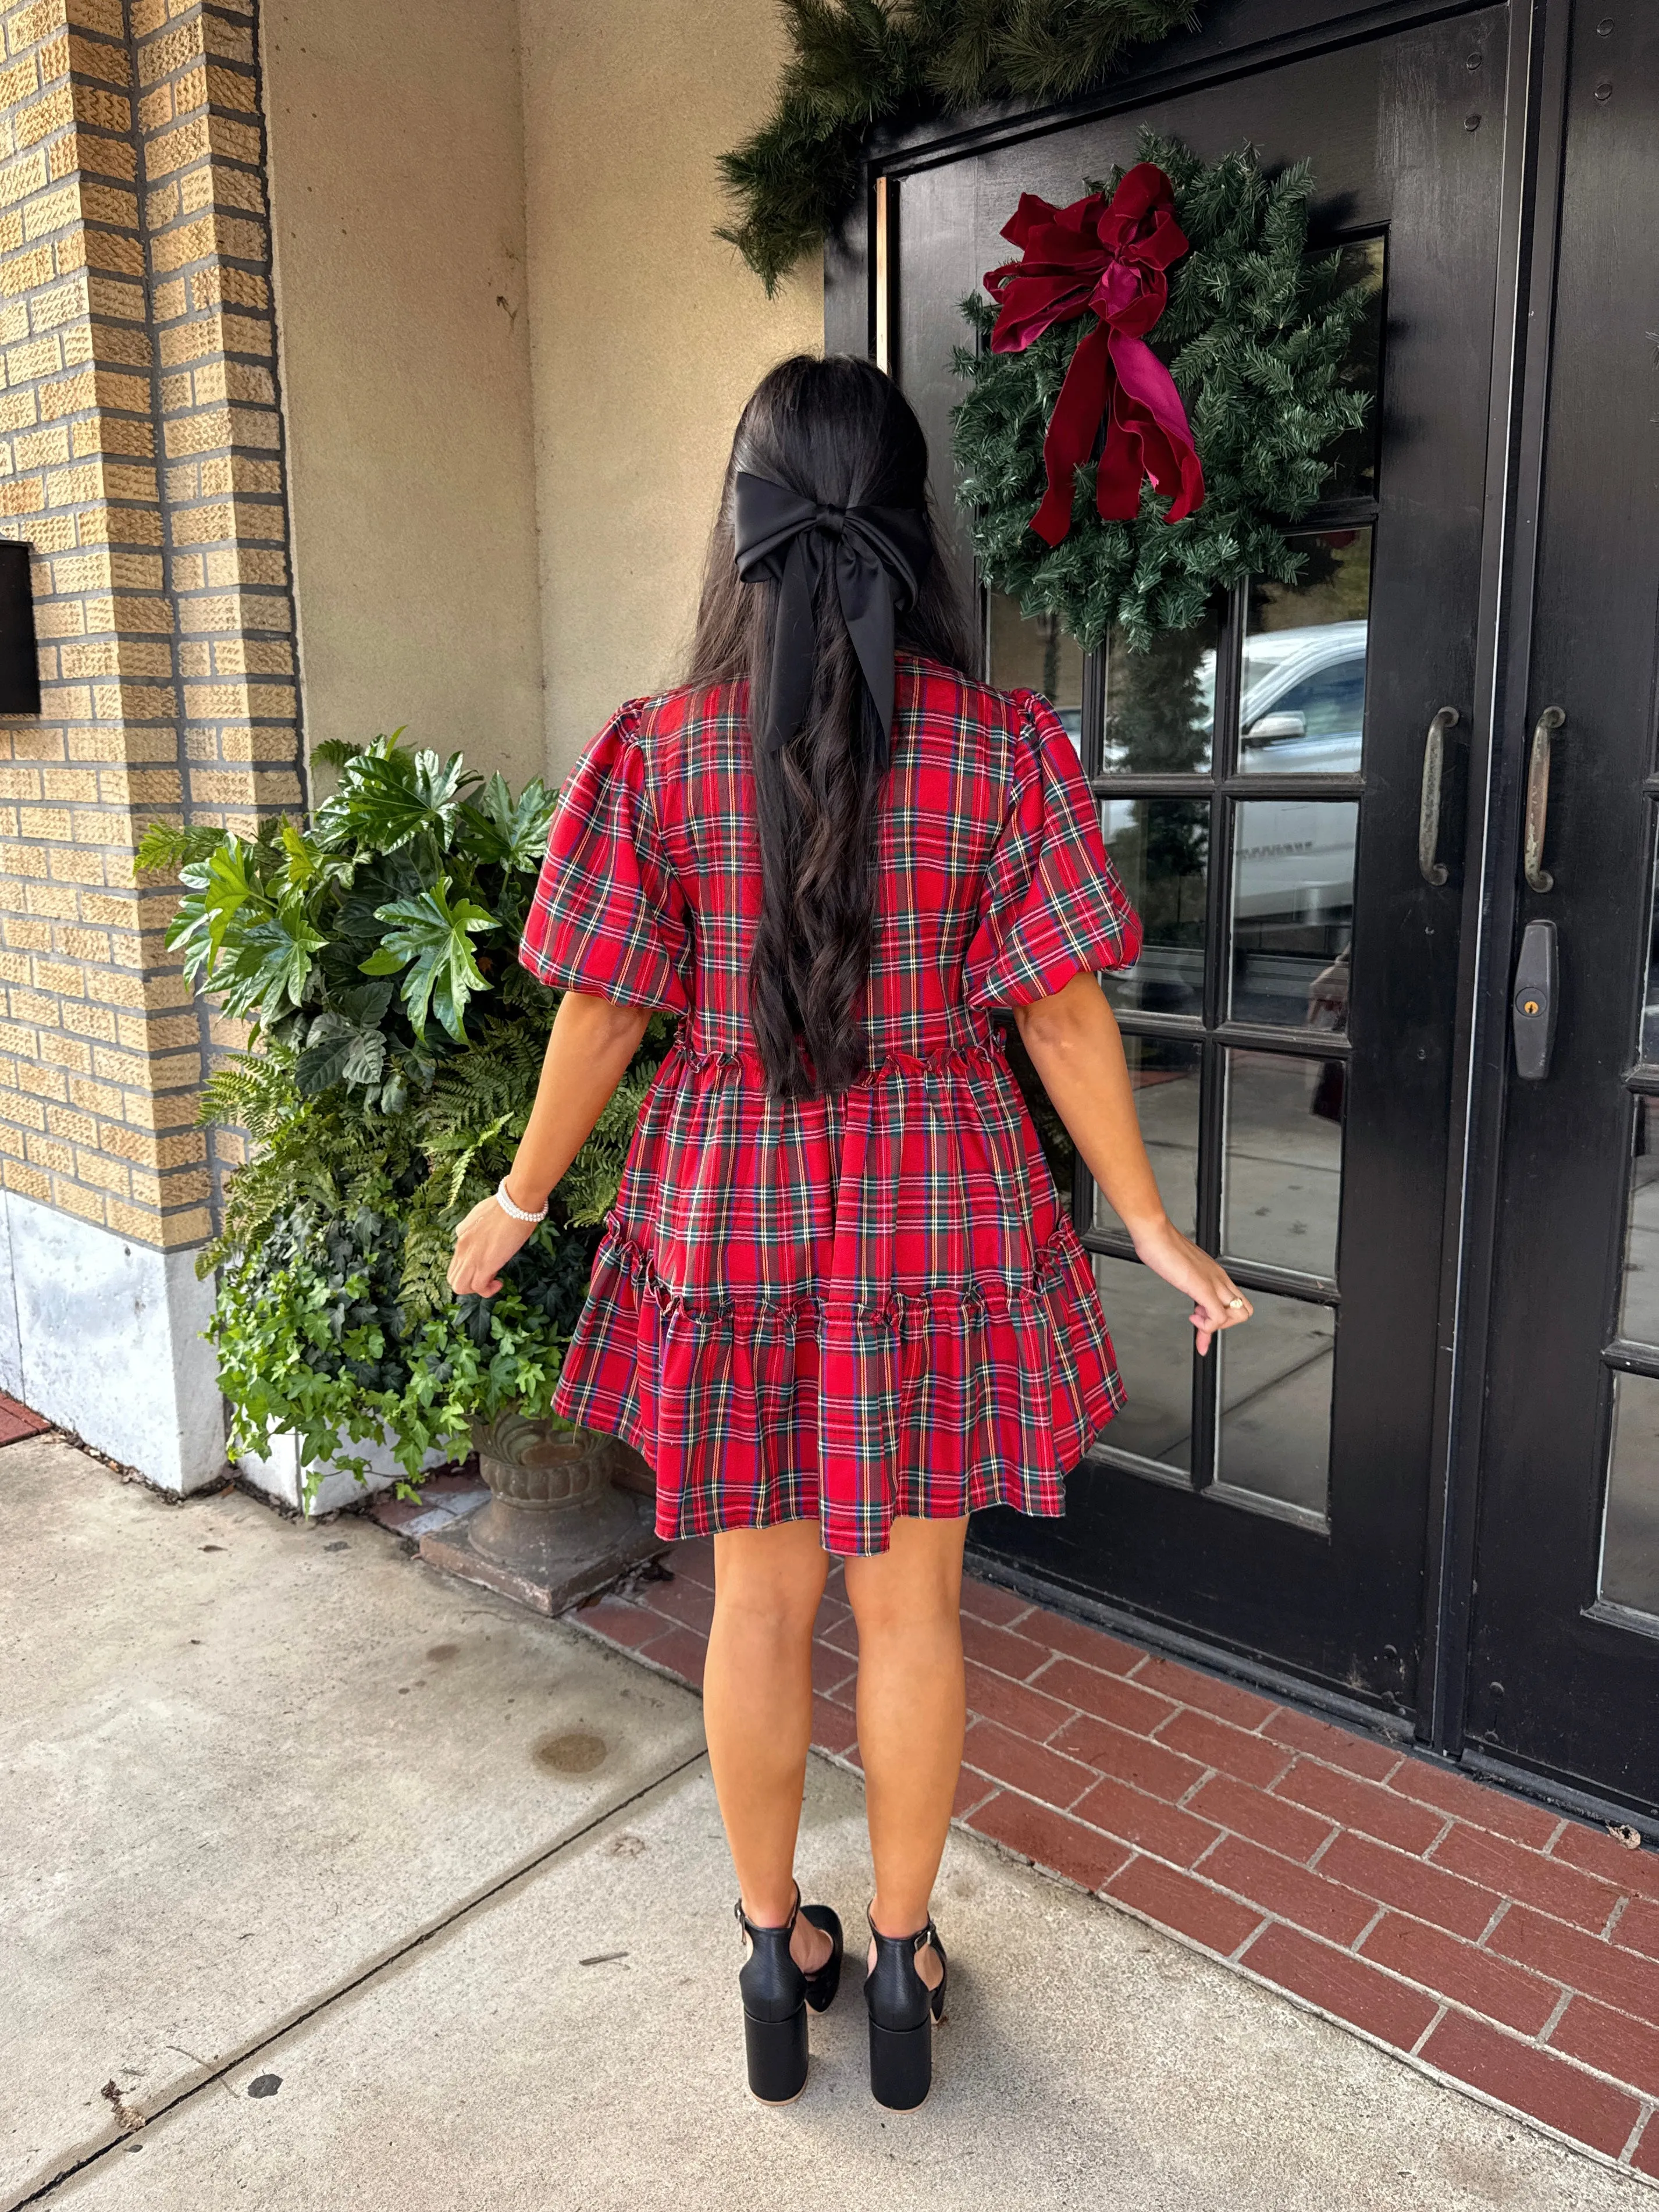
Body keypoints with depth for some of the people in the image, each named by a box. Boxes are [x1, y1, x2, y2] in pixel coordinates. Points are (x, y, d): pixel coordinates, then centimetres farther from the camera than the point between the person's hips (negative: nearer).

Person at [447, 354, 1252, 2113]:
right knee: (910, 1601, 14)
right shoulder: (1001, 749, -8)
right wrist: (1151, 1227, 4)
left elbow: (604, 1013, -3)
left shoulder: (660, 753, -7)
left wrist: (522, 1199, 12)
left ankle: (774, 1948, 34)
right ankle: (899, 1959, 33)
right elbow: (1064, 1020, -7)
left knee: (758, 1598, 15)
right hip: (936, 1216, 0)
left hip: (728, 1213, 1)